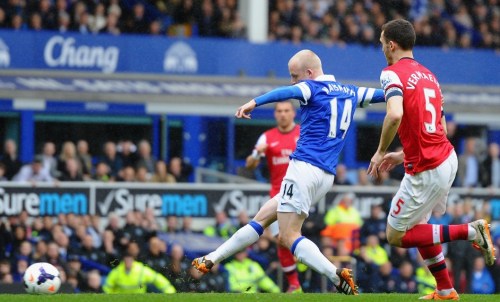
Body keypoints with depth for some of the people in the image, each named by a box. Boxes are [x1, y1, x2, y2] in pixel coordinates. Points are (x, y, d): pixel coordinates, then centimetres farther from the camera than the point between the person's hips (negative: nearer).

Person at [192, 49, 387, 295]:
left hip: (305, 168, -9)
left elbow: (287, 92, -26)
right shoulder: (350, 92, 15)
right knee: (262, 218, 15)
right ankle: (212, 259, 20)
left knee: (288, 236, -10)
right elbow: (382, 94, 26)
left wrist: (255, 102, -42)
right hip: (326, 177, 9)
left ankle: (338, 277, -23)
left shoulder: (312, 88, -6)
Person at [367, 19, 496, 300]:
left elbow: (395, 114, -30)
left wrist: (381, 152, -15)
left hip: (426, 171, -9)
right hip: (447, 158, 9)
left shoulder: (393, 74, -11)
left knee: (396, 236, 4)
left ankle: (471, 231, -6)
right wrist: (403, 156, 21)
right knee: (418, 224, 25)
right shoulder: (429, 76, 15)